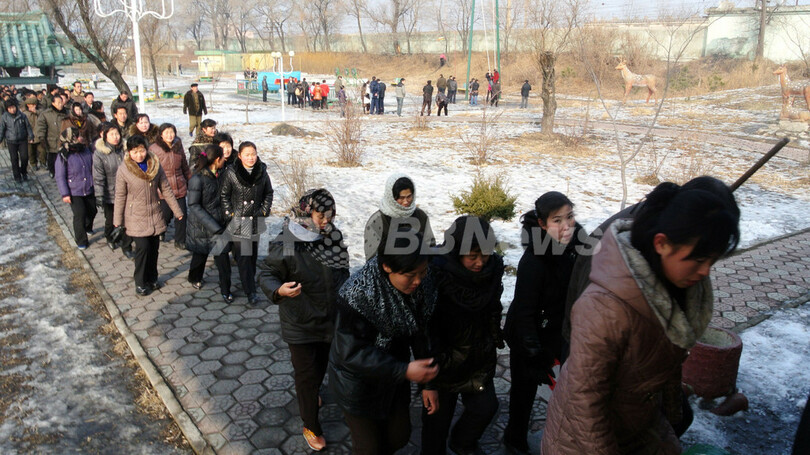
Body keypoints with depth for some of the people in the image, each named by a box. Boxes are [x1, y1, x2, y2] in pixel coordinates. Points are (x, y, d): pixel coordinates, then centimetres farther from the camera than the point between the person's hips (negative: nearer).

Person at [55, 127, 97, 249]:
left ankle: (87, 228, 50)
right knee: (80, 215, -7)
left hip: (89, 190, 6)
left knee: (92, 211, 19)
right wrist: (65, 194, -16)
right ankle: (81, 240, 11)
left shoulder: (86, 151, -1)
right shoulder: (64, 156, -17)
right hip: (74, 192, -5)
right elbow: (60, 177, -12)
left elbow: (93, 168, 12)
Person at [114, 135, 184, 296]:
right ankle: (140, 282, 8)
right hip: (136, 217, -3)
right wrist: (118, 220, -1)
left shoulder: (155, 166, -1)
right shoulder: (124, 170, -9)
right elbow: (120, 197, -3)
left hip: (155, 215, 3)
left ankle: (152, 278, 27)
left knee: (154, 247, 7)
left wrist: (177, 211, 4)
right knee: (143, 247, -10)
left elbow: (166, 189, 4)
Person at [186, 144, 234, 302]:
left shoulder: (220, 174, -2)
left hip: (219, 222, 4)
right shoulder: (198, 179, -20)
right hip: (202, 225, -4)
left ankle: (225, 290, 13)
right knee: (200, 254, 18)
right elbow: (194, 206, -18)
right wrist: (213, 226, -23)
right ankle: (195, 278, 47)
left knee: (222, 256, -1)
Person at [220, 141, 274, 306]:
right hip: (238, 220, -3)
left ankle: (249, 279, 36)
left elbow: (268, 193, 12)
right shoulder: (231, 173, -9)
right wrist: (229, 214, -5)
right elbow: (224, 195, 0)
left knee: (253, 253, 14)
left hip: (256, 219, 3)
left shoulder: (262, 172, 0)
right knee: (242, 255, -6)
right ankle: (250, 292, -2)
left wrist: (265, 210, 3)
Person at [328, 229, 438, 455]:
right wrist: (404, 371, -35)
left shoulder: (422, 284, -16)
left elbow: (422, 333, -6)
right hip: (358, 383, -5)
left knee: (399, 436, 21)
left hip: (393, 375, 5)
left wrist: (428, 380, -3)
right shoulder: (357, 294, -33)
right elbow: (353, 352, -30)